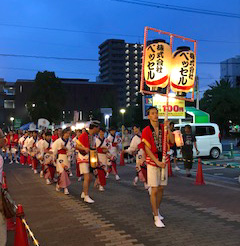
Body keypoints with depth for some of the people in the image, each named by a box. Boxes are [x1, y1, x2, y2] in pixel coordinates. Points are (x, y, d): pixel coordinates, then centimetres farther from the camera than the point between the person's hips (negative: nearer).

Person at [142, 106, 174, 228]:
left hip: (163, 161, 5)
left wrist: (168, 128, -15)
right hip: (152, 162, -5)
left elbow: (172, 141, -4)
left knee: (161, 188, 12)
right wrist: (157, 162, -18)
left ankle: (157, 211, 30)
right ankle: (156, 217, 0)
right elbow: (147, 149, -11)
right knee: (154, 190, -5)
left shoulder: (163, 128, 6)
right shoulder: (146, 131, -7)